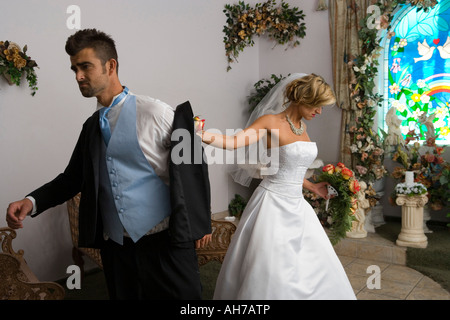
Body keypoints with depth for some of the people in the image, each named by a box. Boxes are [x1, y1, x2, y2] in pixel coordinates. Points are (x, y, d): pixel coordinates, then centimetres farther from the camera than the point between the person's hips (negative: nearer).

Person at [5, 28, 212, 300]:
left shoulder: (156, 112, -9)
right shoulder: (91, 125, 10)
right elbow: (73, 176, 14)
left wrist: (201, 224, -2)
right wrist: (32, 201, -2)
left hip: (165, 244, -5)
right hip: (115, 246, 5)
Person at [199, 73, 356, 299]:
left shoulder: (301, 127, 10)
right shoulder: (271, 122, -12)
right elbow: (233, 142, -28)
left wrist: (312, 187, 22)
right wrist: (201, 135, -43)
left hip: (296, 204, 8)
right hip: (273, 204, -8)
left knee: (314, 268, 15)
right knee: (271, 275, -1)